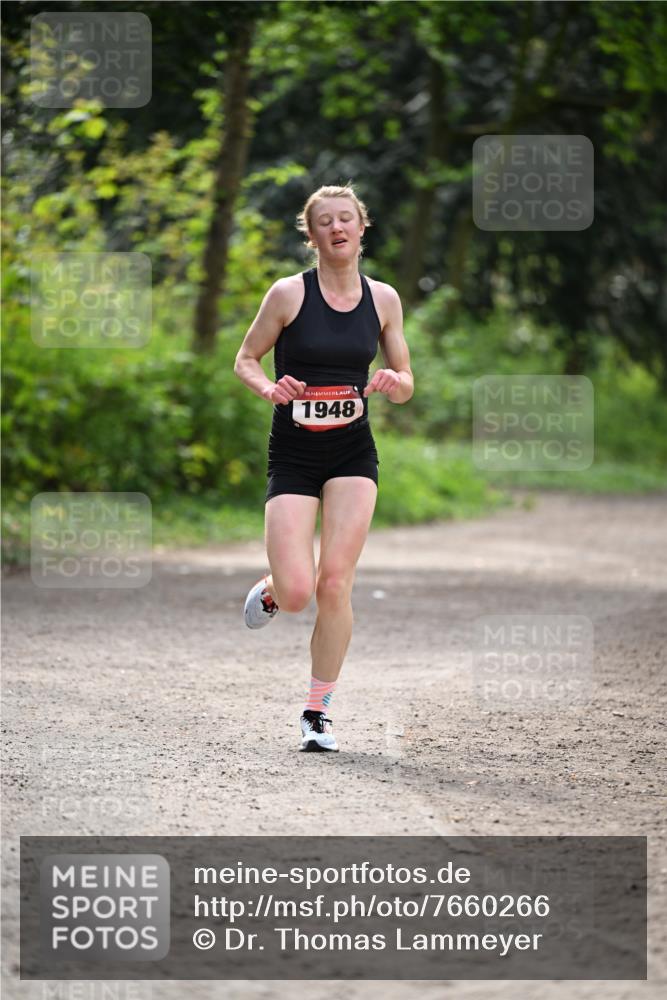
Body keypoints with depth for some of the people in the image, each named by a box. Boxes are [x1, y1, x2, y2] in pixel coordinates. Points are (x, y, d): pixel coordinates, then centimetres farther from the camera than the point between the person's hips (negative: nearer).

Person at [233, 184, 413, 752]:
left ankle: (319, 710, 6)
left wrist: (394, 383, -12)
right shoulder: (290, 293, -4)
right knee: (296, 593, -13)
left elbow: (405, 383, 12)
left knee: (335, 584, -9)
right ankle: (271, 592, 26)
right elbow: (245, 359, 5)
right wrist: (269, 388, -16)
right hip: (293, 454, -2)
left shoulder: (383, 298, 4)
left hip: (353, 454, 2)